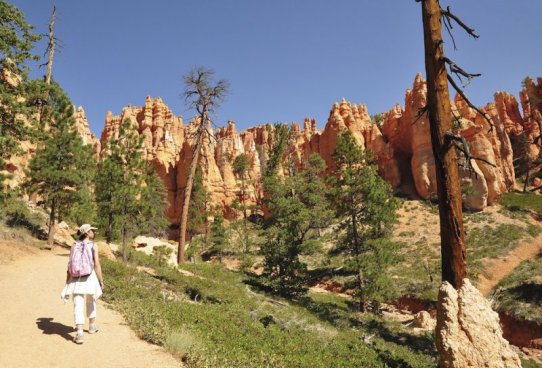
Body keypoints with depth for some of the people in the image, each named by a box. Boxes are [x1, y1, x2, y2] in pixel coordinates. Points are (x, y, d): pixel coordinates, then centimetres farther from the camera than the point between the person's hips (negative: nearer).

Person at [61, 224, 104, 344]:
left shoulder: (74, 246, 2)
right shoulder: (94, 246, -6)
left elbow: (70, 264, 0)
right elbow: (97, 265, -10)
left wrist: (67, 281, 6)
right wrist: (101, 281, -3)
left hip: (76, 279, 1)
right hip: (90, 277, -1)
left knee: (78, 306, -2)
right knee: (91, 301, 22)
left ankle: (79, 333, -13)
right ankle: (92, 326, 37)